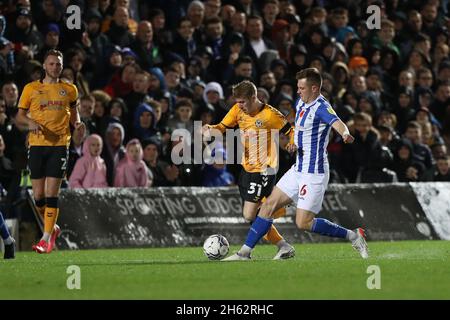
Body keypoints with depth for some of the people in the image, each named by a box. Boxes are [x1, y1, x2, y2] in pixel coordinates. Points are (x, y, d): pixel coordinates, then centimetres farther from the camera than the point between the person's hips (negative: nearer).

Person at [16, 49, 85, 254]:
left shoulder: (69, 90, 10)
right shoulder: (31, 89, 7)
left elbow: (73, 114, 20)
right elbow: (19, 116, 10)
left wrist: (77, 124, -2)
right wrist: (30, 122, -11)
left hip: (59, 145, -1)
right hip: (36, 145, 1)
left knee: (51, 194, -9)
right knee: (38, 195, 2)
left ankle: (46, 239, -7)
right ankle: (52, 228, 26)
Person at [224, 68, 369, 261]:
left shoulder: (321, 107, -18)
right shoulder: (301, 103, 9)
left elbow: (337, 123, -39)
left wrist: (346, 134, -62)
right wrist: (294, 142, 9)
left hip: (314, 173, -9)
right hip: (299, 170, 9)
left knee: (303, 223, -10)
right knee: (269, 205, 7)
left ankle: (353, 236, 2)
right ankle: (245, 252, 11)